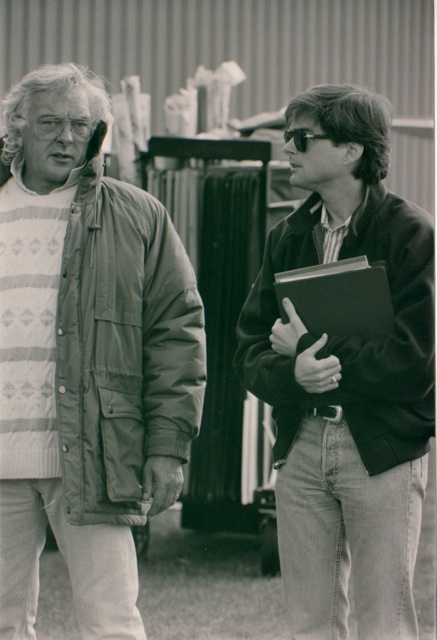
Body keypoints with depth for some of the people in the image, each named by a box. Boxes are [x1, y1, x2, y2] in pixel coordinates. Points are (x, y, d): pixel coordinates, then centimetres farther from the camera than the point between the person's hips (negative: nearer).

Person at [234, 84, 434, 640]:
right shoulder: (288, 236, 11)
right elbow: (250, 350, 7)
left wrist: (312, 348, -12)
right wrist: (292, 373, -16)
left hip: (383, 449, -5)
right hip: (302, 444, 5)